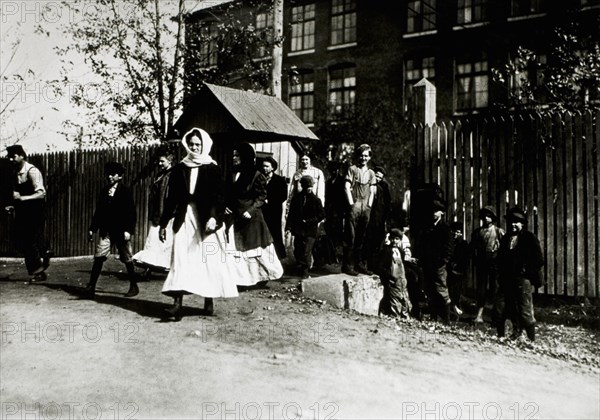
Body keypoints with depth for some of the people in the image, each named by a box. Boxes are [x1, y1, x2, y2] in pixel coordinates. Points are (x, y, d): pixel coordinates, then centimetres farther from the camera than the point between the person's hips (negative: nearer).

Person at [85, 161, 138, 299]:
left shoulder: (125, 191, -4)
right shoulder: (104, 191, 9)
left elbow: (131, 213, -8)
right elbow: (98, 211, 13)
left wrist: (128, 230, -16)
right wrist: (92, 229, 10)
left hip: (121, 232, -4)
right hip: (105, 231, 4)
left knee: (127, 260, 7)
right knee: (98, 258, -5)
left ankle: (134, 286, 21)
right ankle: (91, 286, -2)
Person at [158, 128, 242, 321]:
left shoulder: (212, 169, 0)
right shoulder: (179, 169, 8)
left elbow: (217, 197, -7)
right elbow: (171, 198, 11)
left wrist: (213, 217, -23)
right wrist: (163, 223, 10)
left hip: (206, 219, -2)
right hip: (184, 218, 2)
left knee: (209, 260, 4)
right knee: (180, 260, -6)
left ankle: (209, 301, 19)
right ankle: (177, 303, -10)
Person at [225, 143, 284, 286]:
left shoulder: (256, 175, -7)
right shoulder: (233, 174, 10)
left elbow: (261, 196, -9)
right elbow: (228, 195, 17)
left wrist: (250, 210, -19)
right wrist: (225, 206, 0)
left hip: (251, 217, -5)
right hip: (233, 218, 5)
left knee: (253, 247, 4)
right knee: (236, 249, 2)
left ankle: (261, 276, 21)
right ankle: (239, 278, 9)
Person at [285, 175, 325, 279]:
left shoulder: (316, 199, 3)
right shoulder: (296, 198, 7)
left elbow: (322, 214, 0)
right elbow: (291, 214, 5)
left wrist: (309, 221, -8)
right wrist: (289, 226, -5)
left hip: (310, 230, -2)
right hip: (298, 230, 2)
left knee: (306, 252, -7)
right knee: (297, 251, 5)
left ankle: (305, 273, 0)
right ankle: (300, 269, 20)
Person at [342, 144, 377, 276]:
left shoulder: (371, 173, 17)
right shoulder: (352, 169, 4)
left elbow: (372, 191, 15)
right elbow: (347, 187, -2)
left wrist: (369, 205, 3)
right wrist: (351, 204, -8)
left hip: (366, 209, 4)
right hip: (354, 208, -4)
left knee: (362, 238, 8)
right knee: (350, 237, -6)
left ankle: (360, 264, 15)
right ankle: (347, 265, -4)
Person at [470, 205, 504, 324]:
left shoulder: (499, 231, 3)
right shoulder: (477, 232, 10)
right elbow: (472, 247, 14)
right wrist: (475, 259, 5)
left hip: (495, 264, -2)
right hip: (481, 264, 2)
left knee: (495, 289, 3)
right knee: (481, 289, 1)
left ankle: (496, 315, 13)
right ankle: (479, 315, 2)